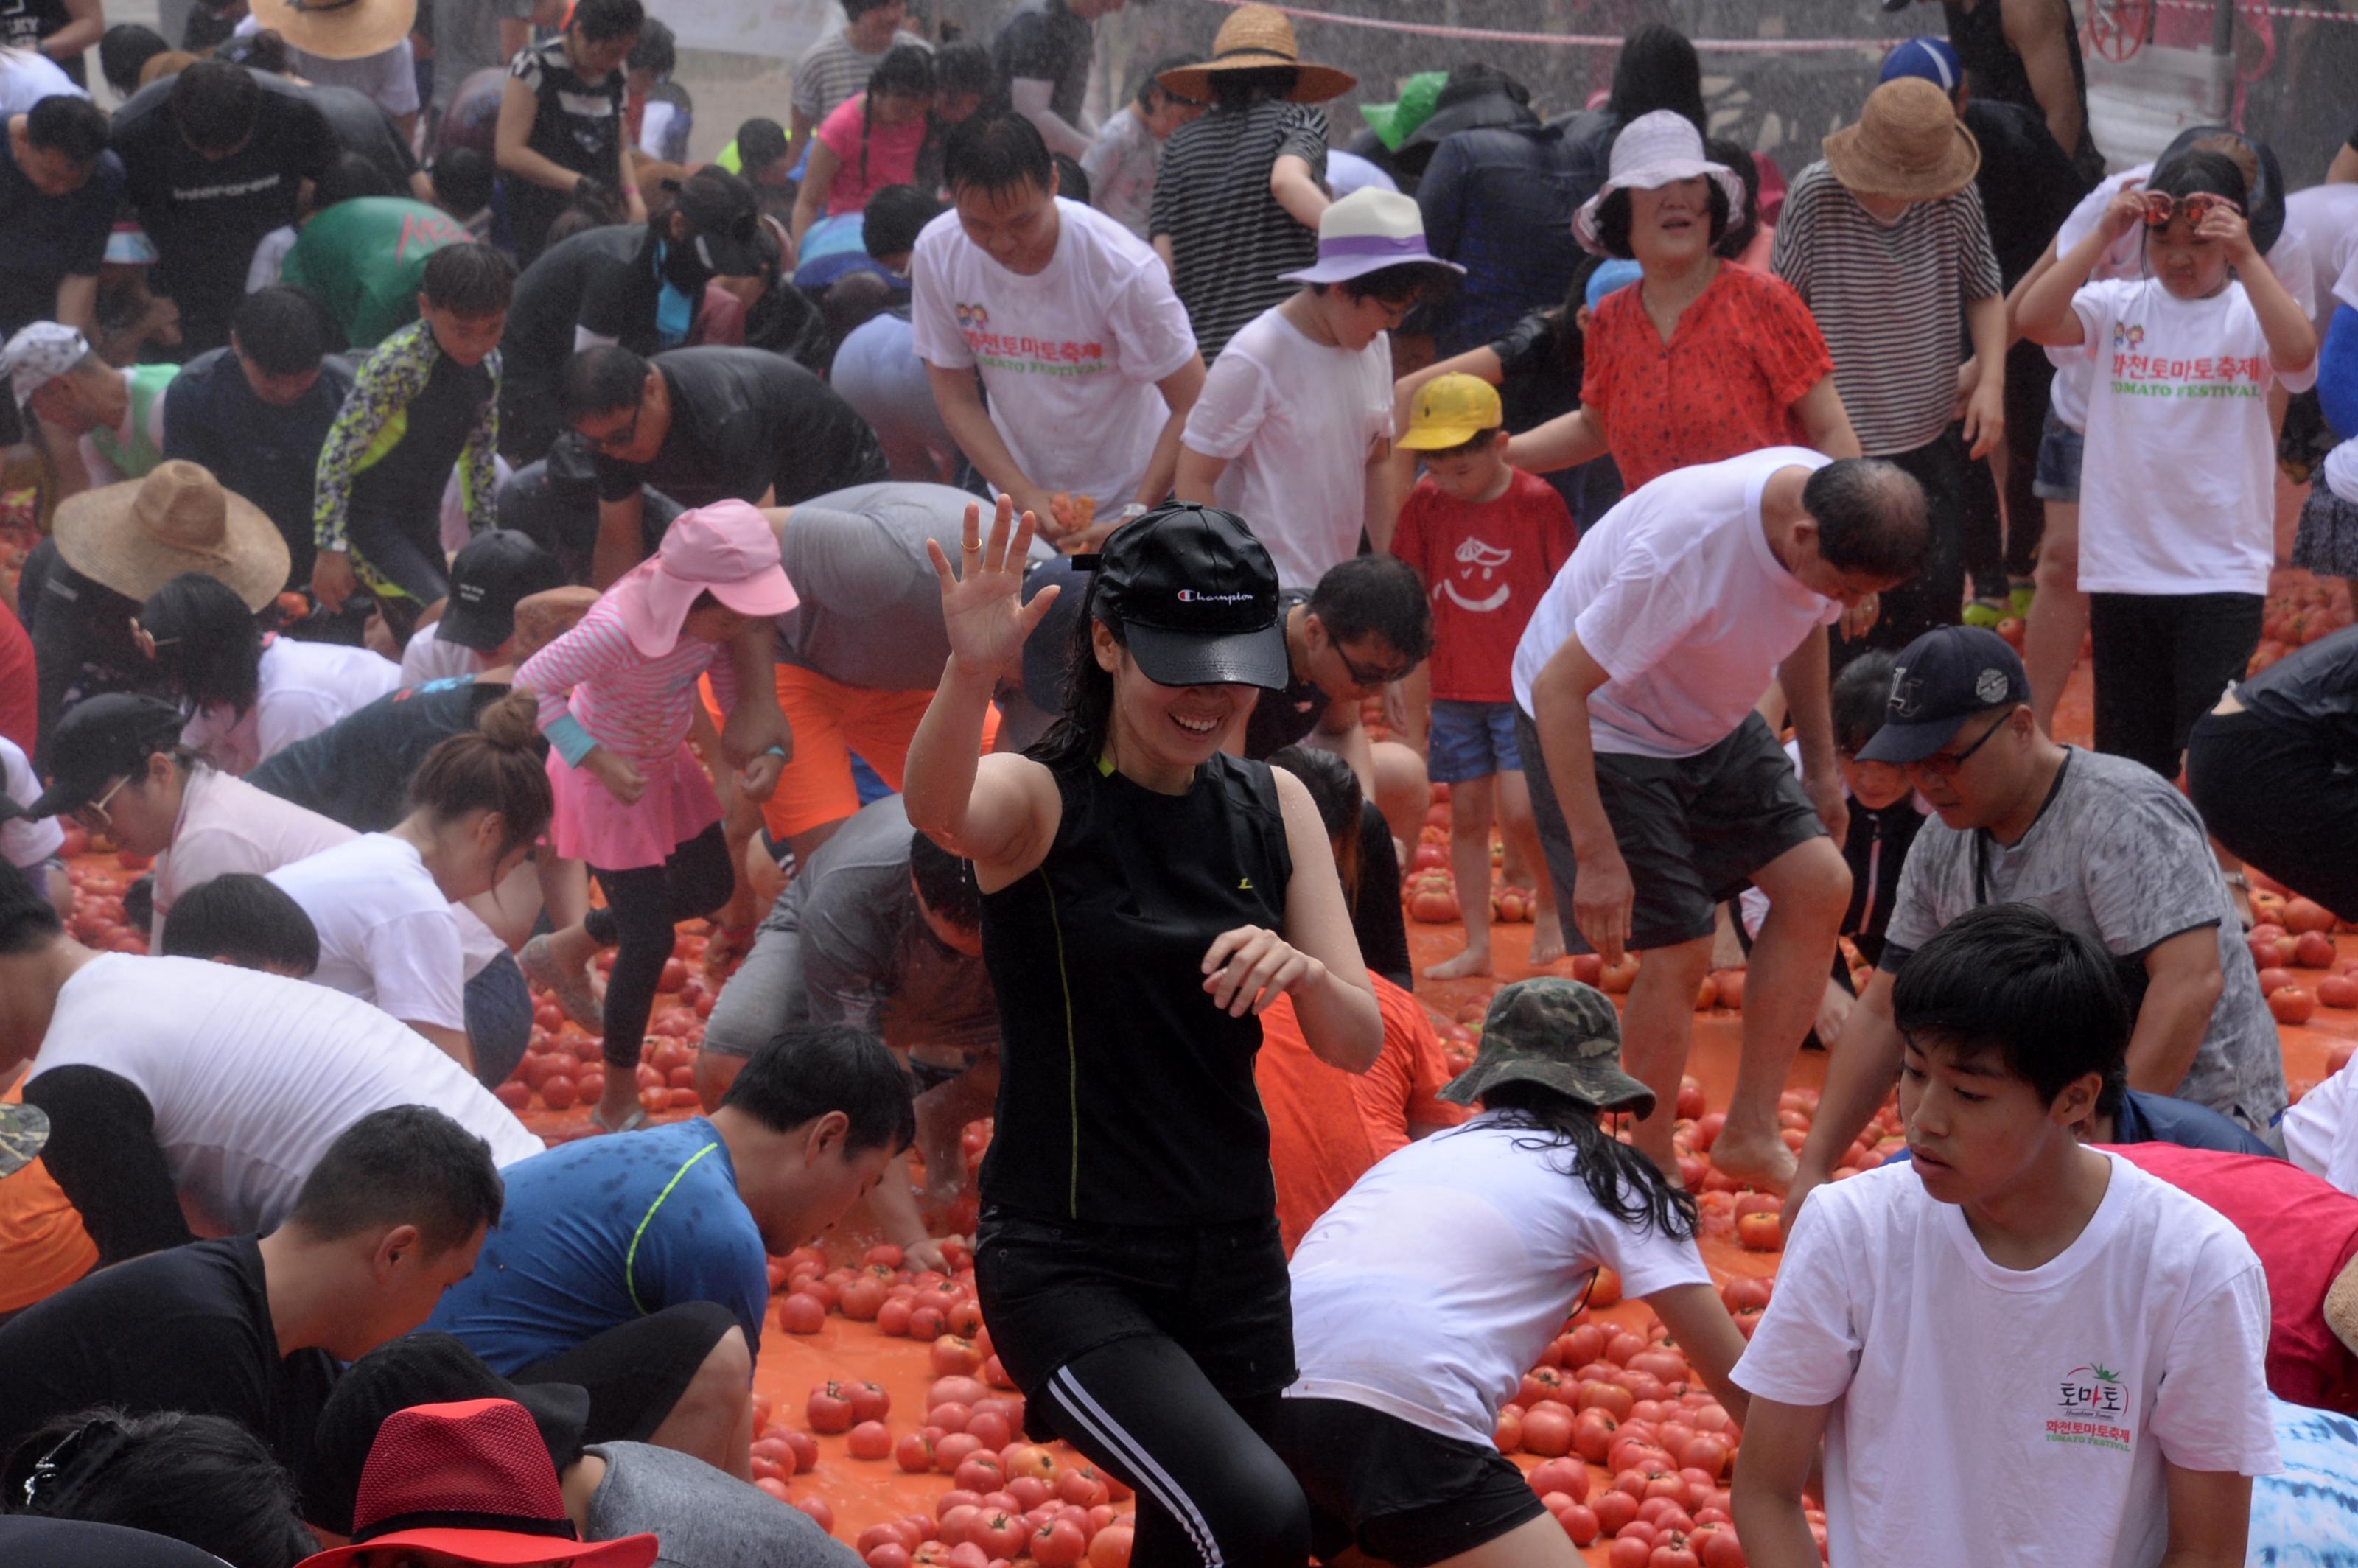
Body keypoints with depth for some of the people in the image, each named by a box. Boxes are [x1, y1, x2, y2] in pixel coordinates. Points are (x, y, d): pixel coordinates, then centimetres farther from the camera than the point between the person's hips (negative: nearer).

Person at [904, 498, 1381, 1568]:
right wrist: (971, 675, -53)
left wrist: (1303, 972, -20)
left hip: (1235, 1265, 6)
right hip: (1067, 1265, -6)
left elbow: (1358, 1045, 2)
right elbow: (937, 809, -34)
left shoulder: (1273, 806, 6)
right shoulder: (1039, 800, -9)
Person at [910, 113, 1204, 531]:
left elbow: (1193, 407, -17)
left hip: (1129, 494, -3)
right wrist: (1024, 495, -16)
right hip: (1016, 491, 3)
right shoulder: (935, 253, -13)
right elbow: (956, 397, -5)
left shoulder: (1122, 268, -24)